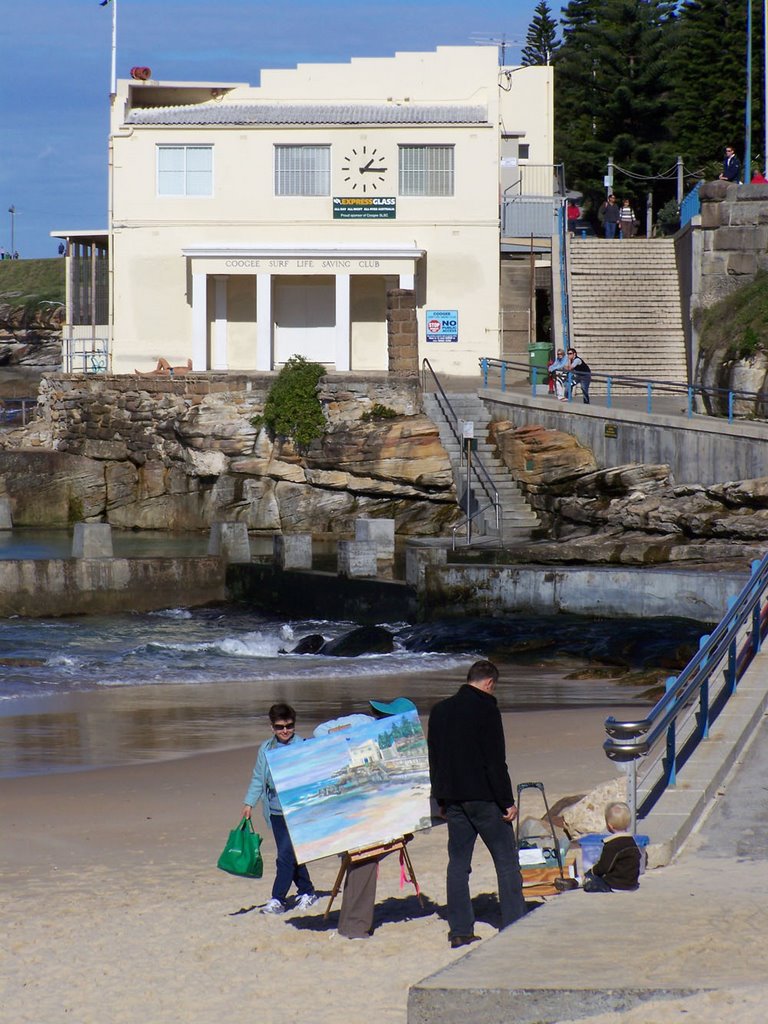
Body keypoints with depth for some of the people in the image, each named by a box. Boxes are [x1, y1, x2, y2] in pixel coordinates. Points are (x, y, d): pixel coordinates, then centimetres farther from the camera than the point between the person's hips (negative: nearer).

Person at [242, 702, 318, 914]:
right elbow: (258, 778, 12)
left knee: (285, 855, -10)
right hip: (275, 810, 5)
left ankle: (278, 899, -7)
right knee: (290, 854, 12)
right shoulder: (266, 749, 8)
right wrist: (249, 803, 6)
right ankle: (306, 892, 26)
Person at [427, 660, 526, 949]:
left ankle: (460, 930, 6)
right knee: (506, 861, 1)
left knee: (458, 863, 8)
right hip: (484, 796, -6)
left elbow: (434, 759, 15)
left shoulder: (440, 710, 10)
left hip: (453, 798, 6)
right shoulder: (486, 709, -12)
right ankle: (514, 926, -2)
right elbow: (495, 760, -15)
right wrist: (507, 802, -11)